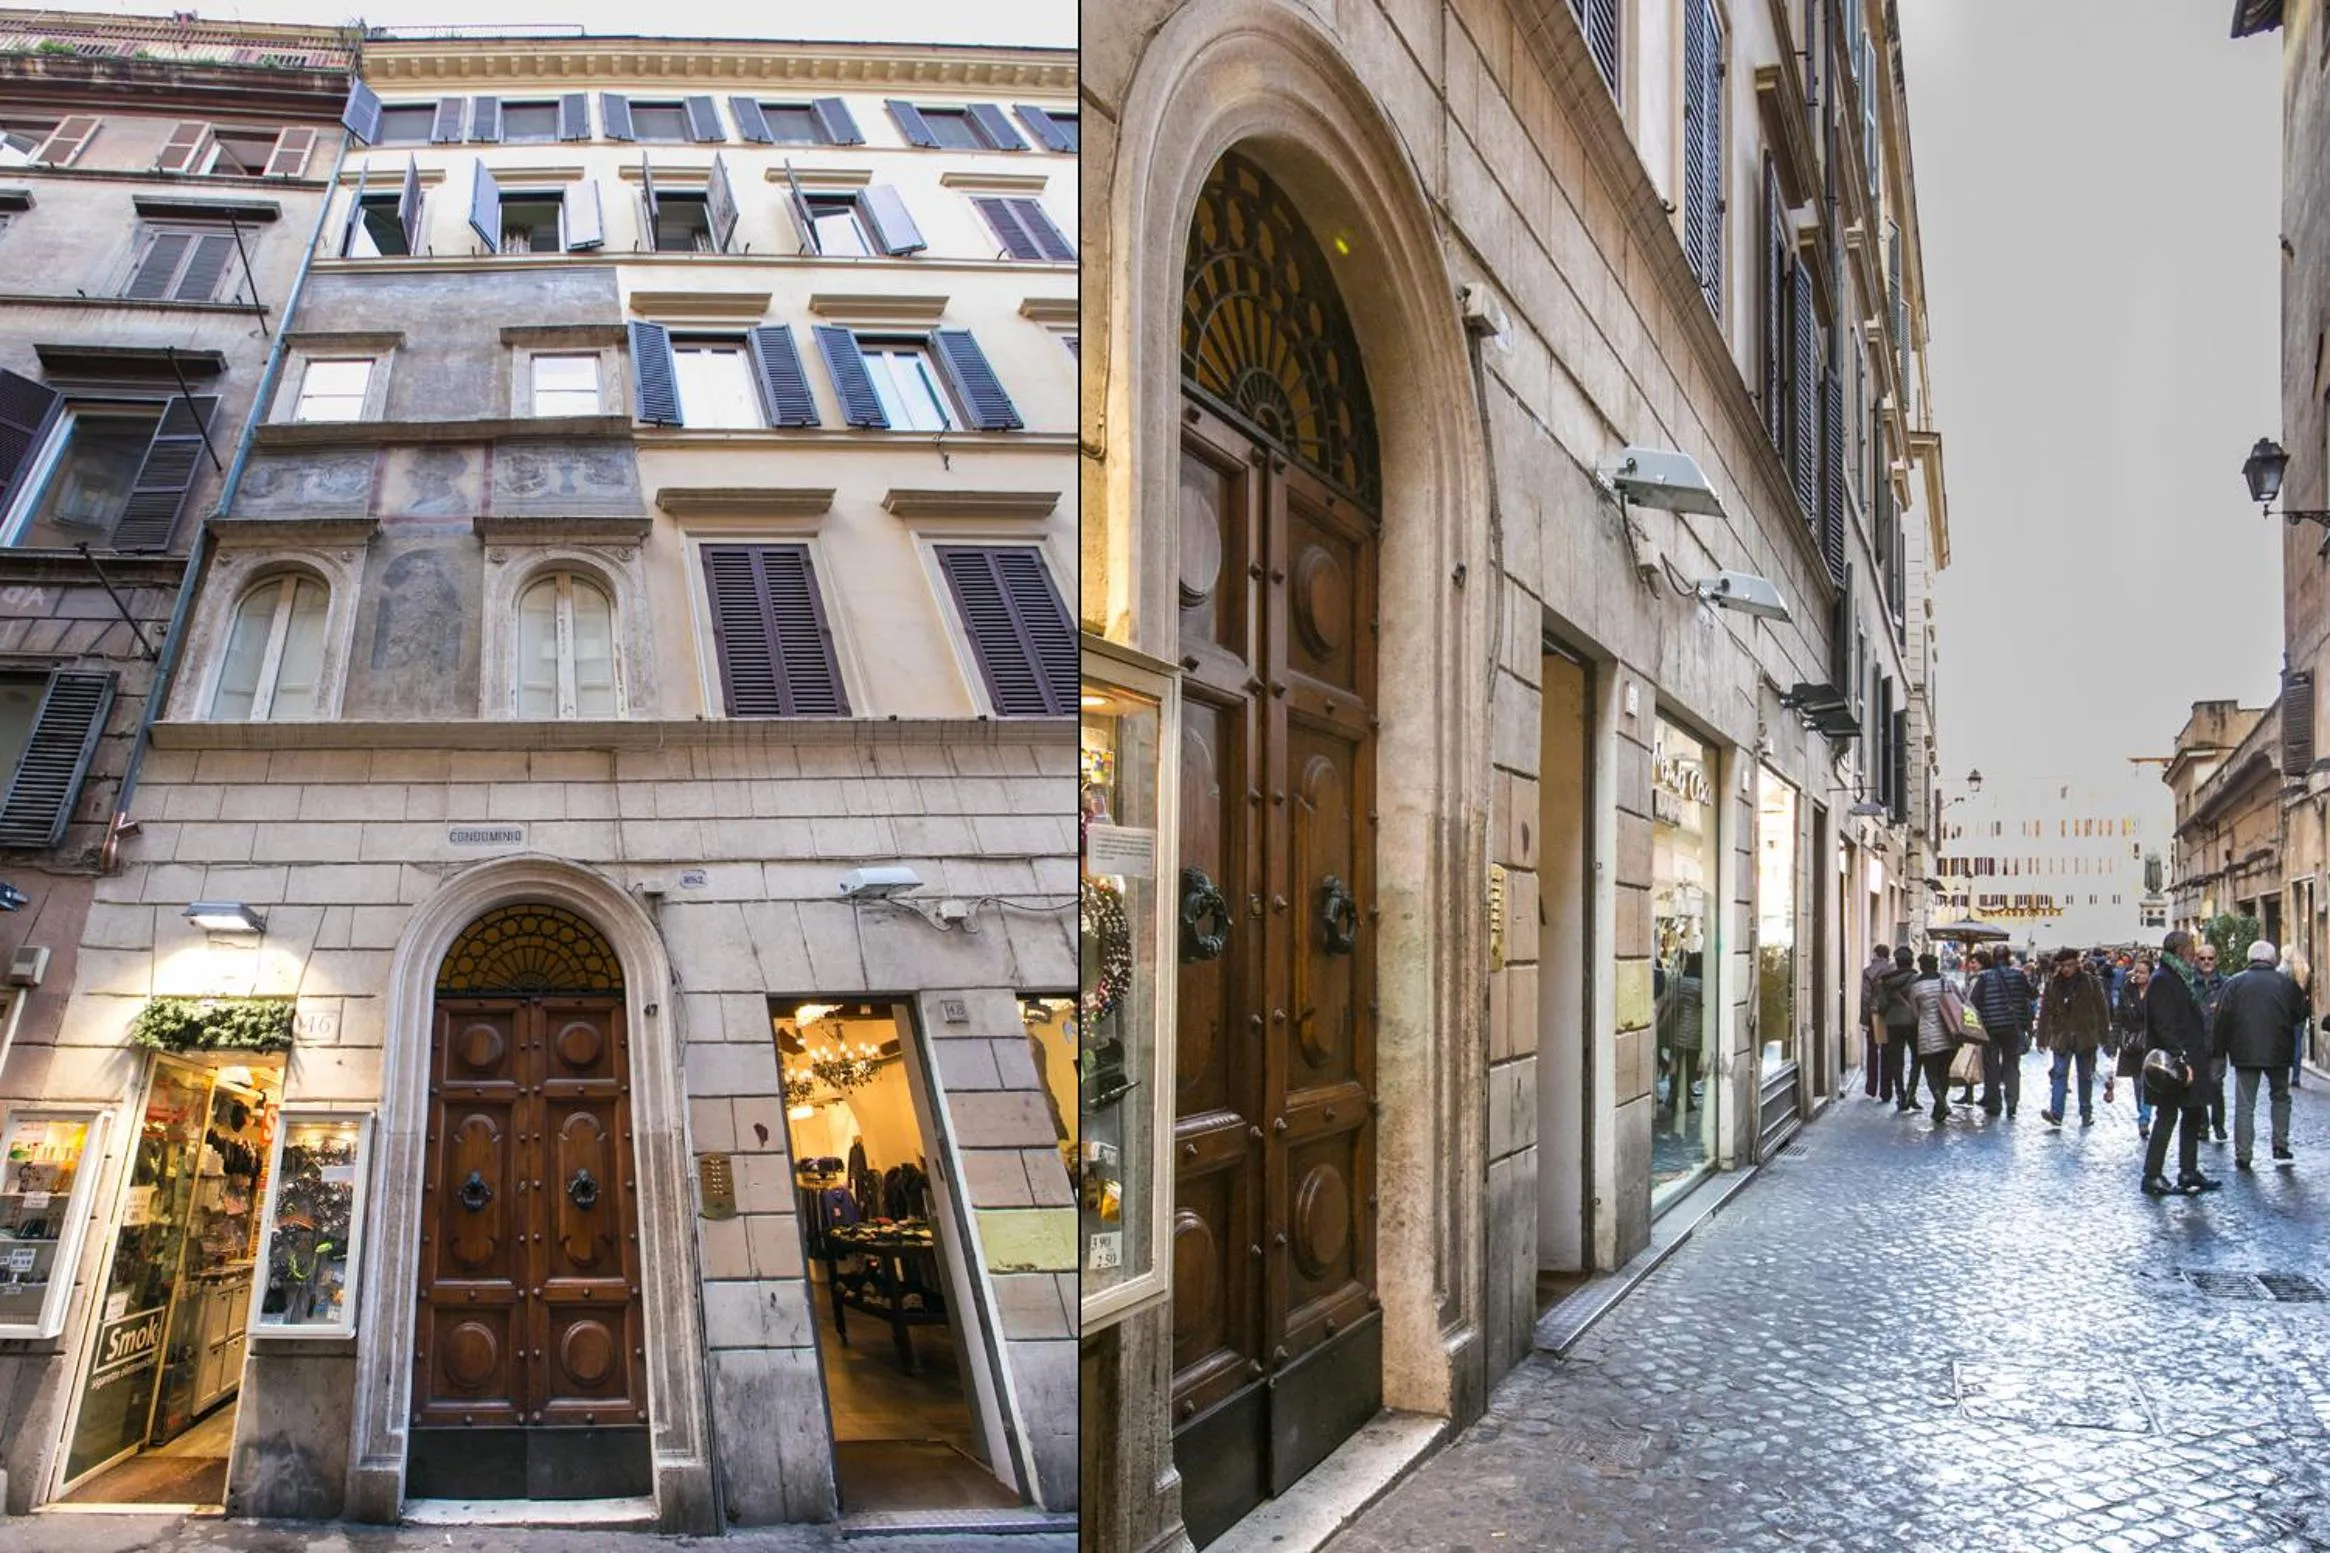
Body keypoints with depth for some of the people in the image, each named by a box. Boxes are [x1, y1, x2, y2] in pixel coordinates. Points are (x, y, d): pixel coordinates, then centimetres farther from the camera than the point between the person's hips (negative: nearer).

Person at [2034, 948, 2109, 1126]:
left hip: (2086, 1037, 0)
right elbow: (2045, 1012, 0)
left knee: (2086, 1076, 11)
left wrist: (2104, 1036, -3)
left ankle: (2086, 1113, 23)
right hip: (2061, 1036, 0)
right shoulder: (2053, 984, 0)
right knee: (2059, 1073, -10)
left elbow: (2102, 1010, 0)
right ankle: (2056, 1113, -17)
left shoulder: (2091, 983, -4)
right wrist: (2042, 1039, -2)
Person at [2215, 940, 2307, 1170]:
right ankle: (2280, 1147, 14)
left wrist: (2218, 1051, 4)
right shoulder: (2286, 983, -1)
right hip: (2278, 1052, 1)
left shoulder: (2234, 983, -3)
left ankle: (2242, 1156, 0)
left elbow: (2222, 1021, -4)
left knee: (2244, 1104, 2)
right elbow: (2299, 1015, 5)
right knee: (2281, 1097, 20)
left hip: (2245, 1053, -1)